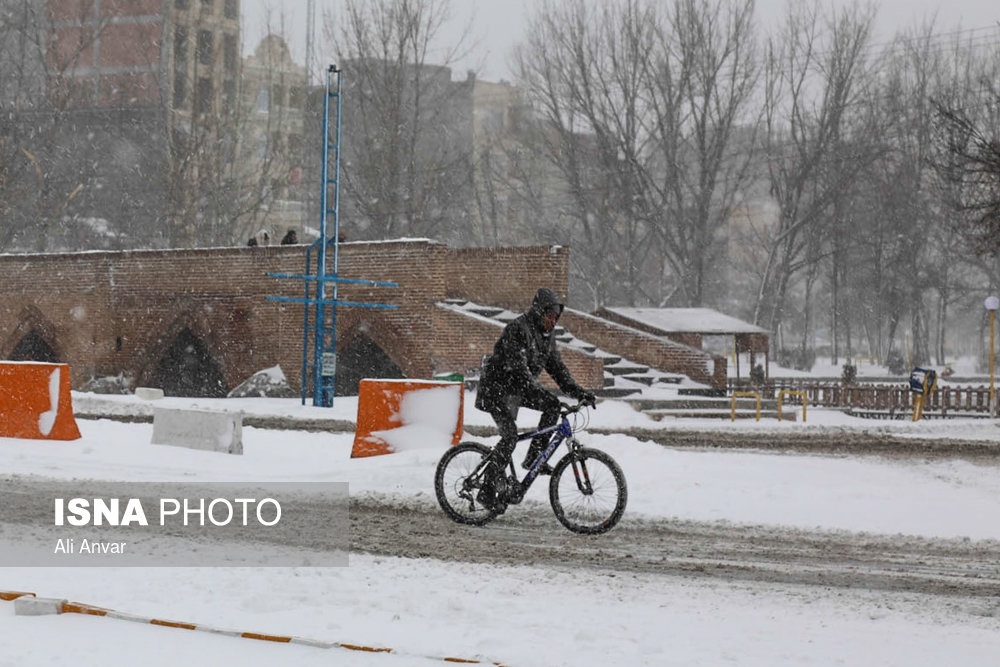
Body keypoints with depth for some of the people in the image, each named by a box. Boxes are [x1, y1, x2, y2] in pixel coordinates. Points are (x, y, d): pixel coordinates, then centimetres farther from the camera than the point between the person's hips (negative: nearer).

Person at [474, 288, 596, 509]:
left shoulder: (547, 335, 5)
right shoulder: (517, 329, -22)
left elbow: (557, 366, 6)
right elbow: (519, 368, -32)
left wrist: (578, 391, -7)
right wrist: (540, 392, -42)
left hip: (519, 388, 8)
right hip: (498, 387, -8)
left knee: (552, 404, -13)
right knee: (510, 435, -18)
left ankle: (534, 457, -5)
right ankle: (487, 490, -13)